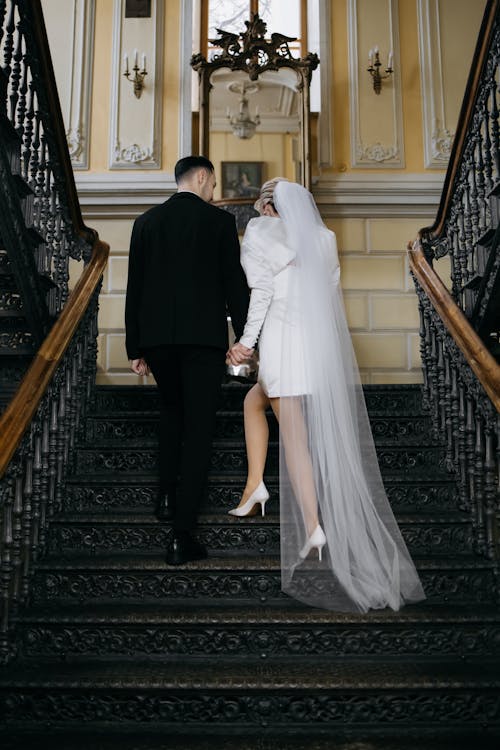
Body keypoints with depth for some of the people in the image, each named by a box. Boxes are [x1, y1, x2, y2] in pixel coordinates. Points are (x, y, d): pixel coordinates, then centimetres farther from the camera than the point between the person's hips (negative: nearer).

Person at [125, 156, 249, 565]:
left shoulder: (146, 221, 10)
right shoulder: (220, 220, 1)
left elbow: (135, 289, 8)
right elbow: (235, 282, -3)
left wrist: (136, 347, 11)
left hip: (157, 337, 4)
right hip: (204, 336, -3)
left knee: (172, 411, 27)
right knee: (198, 428, -1)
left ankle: (168, 495, 25)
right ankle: (183, 535, -3)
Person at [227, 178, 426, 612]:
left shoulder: (259, 232, 2)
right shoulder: (323, 238, 16)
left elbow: (261, 290, -8)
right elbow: (332, 294, 13)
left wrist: (247, 342, -5)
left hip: (282, 342, -6)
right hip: (319, 344, 6)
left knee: (295, 438, -3)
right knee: (254, 401, 24)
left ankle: (314, 530, -4)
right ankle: (255, 487, 20)